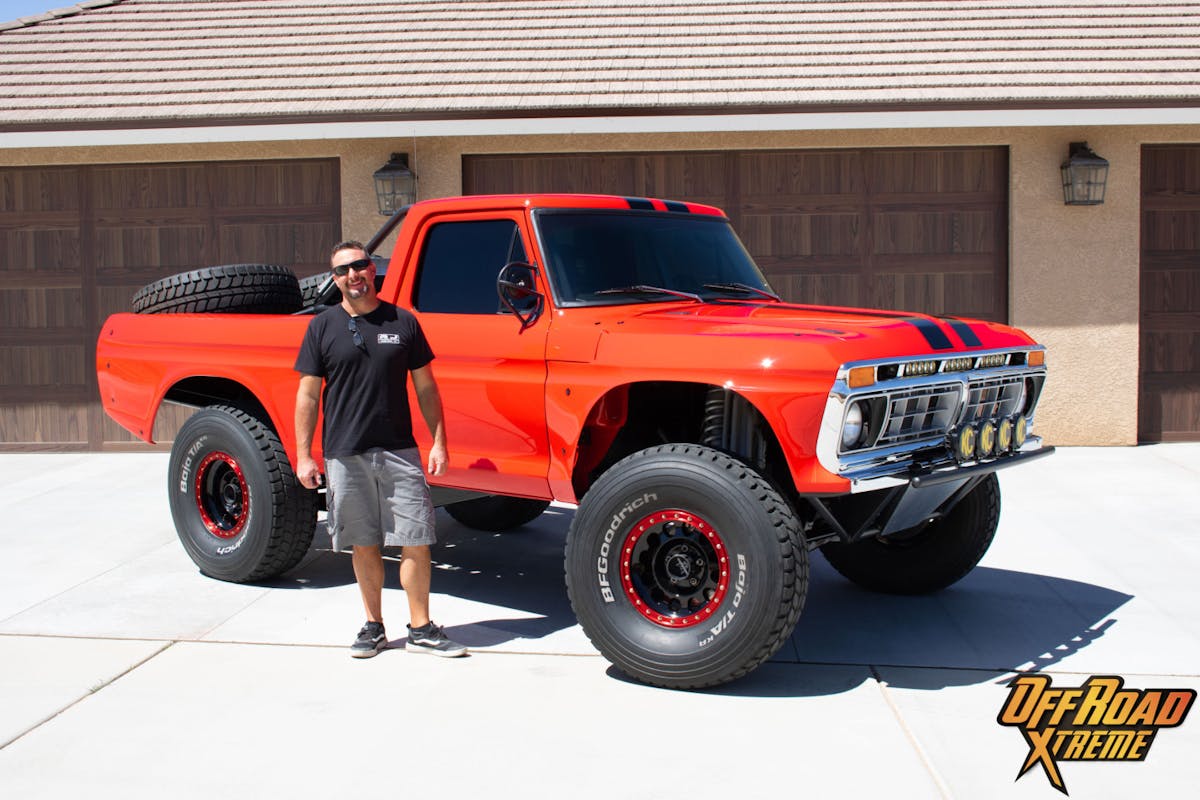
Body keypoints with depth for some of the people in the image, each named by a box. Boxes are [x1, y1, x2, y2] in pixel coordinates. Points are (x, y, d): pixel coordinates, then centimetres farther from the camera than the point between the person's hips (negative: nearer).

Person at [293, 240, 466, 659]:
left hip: (399, 452, 0)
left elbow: (426, 388, 8)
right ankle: (374, 627, 22)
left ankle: (421, 629, 11)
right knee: (365, 545, 9)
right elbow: (308, 395, 5)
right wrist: (303, 456, -1)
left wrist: (439, 442, 2)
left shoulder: (403, 323, 5)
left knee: (416, 543, -1)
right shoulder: (323, 327, 4)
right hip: (345, 455, 0)